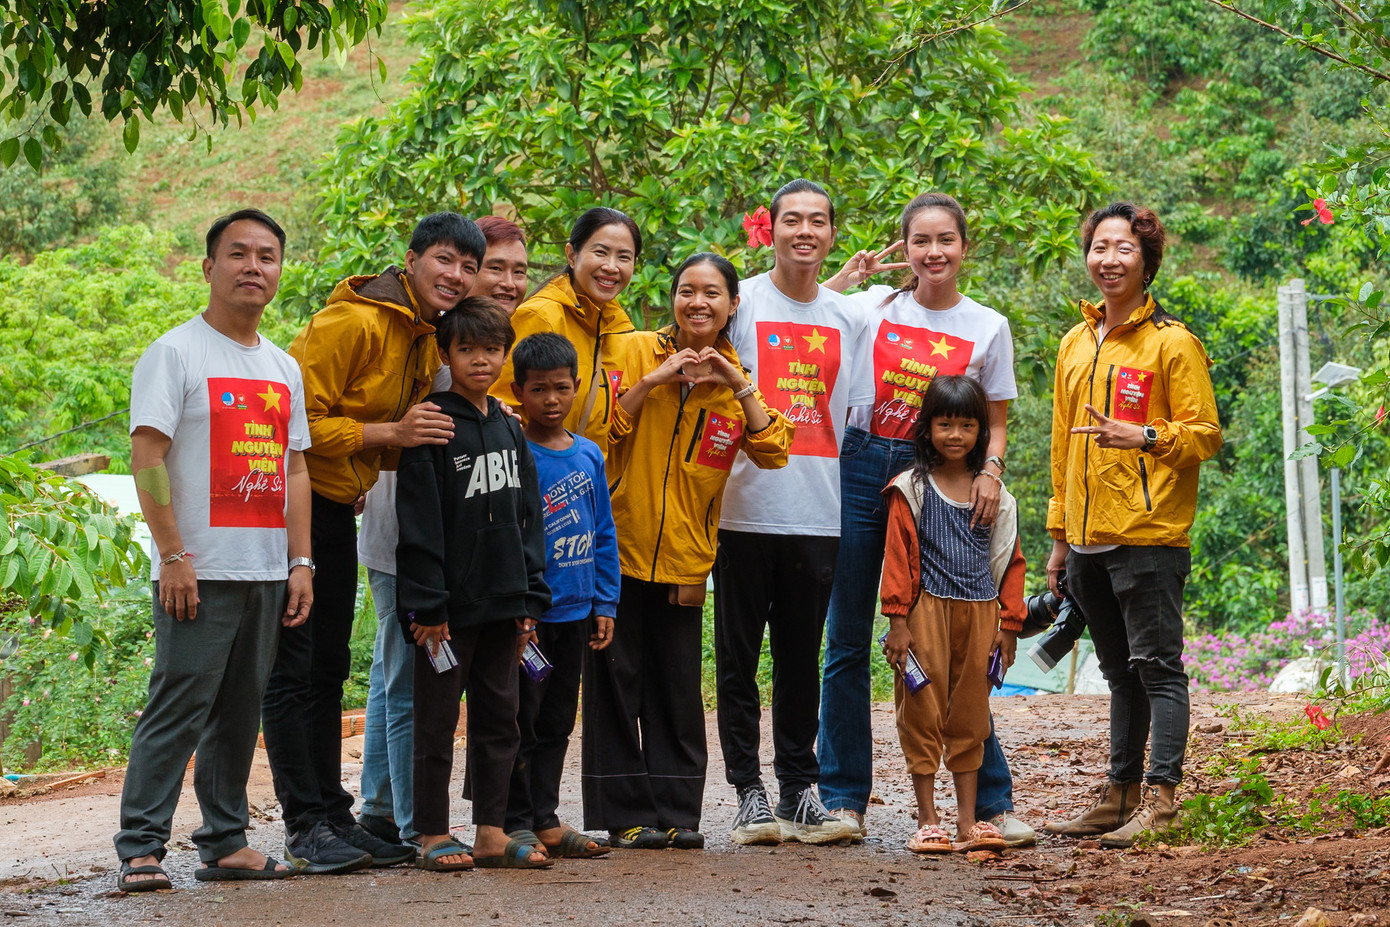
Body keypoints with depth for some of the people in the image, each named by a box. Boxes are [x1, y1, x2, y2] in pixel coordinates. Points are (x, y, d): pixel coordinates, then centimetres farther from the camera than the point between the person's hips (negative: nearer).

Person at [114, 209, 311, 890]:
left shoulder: (284, 369, 17)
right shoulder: (174, 353, -3)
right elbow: (146, 458, -9)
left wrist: (300, 563, 10)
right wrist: (173, 556, -15)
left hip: (266, 572, 6)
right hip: (198, 574, -6)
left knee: (241, 711, 9)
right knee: (177, 709, -9)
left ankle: (225, 843, 16)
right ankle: (140, 848, -6)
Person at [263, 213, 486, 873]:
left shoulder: (425, 338, 10)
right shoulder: (352, 323, -19)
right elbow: (298, 423, -22)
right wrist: (390, 433, -26)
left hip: (338, 508, 9)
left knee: (328, 668, 12)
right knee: (294, 667, -5)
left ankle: (334, 815, 17)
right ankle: (305, 824, -3)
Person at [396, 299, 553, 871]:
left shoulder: (510, 429, 12)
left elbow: (528, 516, 14)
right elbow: (419, 521, -12)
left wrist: (530, 597, 7)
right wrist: (427, 603, -16)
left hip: (501, 602, 6)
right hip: (449, 605, -6)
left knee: (500, 718, 10)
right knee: (438, 721, 1)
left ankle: (492, 834, 16)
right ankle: (434, 837, 8)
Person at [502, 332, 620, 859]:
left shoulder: (589, 455, 8)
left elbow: (604, 533, 14)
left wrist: (605, 603, 10)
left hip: (574, 613, 6)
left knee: (557, 722, 13)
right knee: (521, 721, 0)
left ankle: (545, 819, 22)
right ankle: (517, 823, 8)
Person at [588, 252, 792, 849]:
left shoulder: (735, 379, 8)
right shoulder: (635, 351, -2)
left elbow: (772, 452, -2)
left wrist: (740, 386, -10)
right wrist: (652, 382, -17)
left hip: (684, 556, 3)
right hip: (619, 546, -3)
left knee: (678, 689, 4)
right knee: (617, 680, 0)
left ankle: (676, 812, 11)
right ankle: (625, 815, 7)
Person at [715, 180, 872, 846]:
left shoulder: (848, 319, 12)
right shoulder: (740, 303, 1)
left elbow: (859, 417, 14)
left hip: (819, 514, 3)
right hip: (747, 509, -3)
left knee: (802, 658, 9)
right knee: (739, 656, 1)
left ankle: (799, 791, 15)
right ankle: (749, 792, 7)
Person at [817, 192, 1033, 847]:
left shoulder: (988, 328, 4)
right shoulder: (874, 306, 4)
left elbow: (996, 421, 8)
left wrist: (991, 470, -10)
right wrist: (843, 278, -3)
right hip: (858, 472, 1)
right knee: (847, 644, 3)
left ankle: (991, 801, 6)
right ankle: (844, 799, 11)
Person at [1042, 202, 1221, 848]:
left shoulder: (1172, 342, -4)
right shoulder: (1075, 344, 16)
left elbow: (1205, 434, -6)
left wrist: (1144, 437, -23)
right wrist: (1060, 537, 19)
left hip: (1148, 535, -7)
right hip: (1088, 540, 7)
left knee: (1155, 666, -6)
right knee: (1121, 672, 14)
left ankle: (1161, 800, -5)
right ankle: (1120, 794, 19)